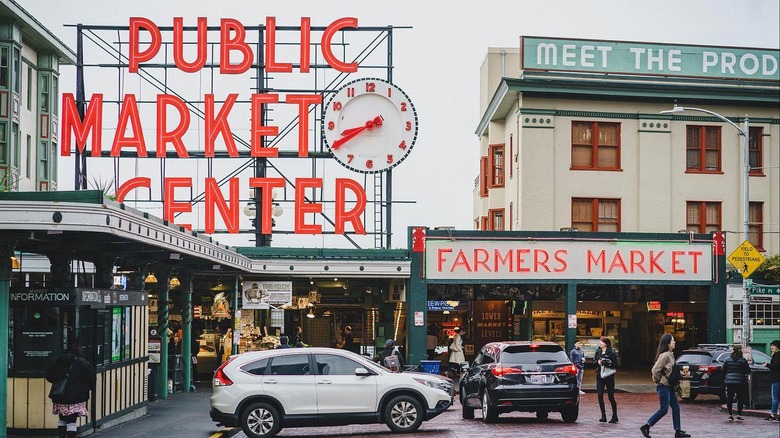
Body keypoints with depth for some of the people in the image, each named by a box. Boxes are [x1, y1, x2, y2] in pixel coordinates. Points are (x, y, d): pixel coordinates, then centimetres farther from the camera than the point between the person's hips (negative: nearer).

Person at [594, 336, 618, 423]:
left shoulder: (611, 353, -9)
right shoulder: (598, 352, 6)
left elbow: (615, 365, -11)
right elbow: (594, 361, 10)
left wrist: (606, 363, -23)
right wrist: (597, 362, -11)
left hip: (609, 377, -5)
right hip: (599, 376, 5)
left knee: (611, 397, 2)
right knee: (600, 396, -1)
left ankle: (614, 416, 14)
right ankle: (603, 416, 8)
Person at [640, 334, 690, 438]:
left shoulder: (670, 354, 11)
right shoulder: (665, 355, -19)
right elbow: (655, 370, -22)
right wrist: (658, 381, -10)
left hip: (669, 385, 9)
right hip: (663, 386, -9)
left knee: (676, 407, 9)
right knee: (664, 409, -6)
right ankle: (646, 427, 3)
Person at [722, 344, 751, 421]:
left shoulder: (727, 360, 0)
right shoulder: (743, 360, -5)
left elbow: (722, 370, 3)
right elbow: (748, 371, -1)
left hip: (729, 382, 2)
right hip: (740, 382, -2)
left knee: (729, 398, 8)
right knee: (740, 398, 6)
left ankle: (730, 415, 8)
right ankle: (739, 415, 3)